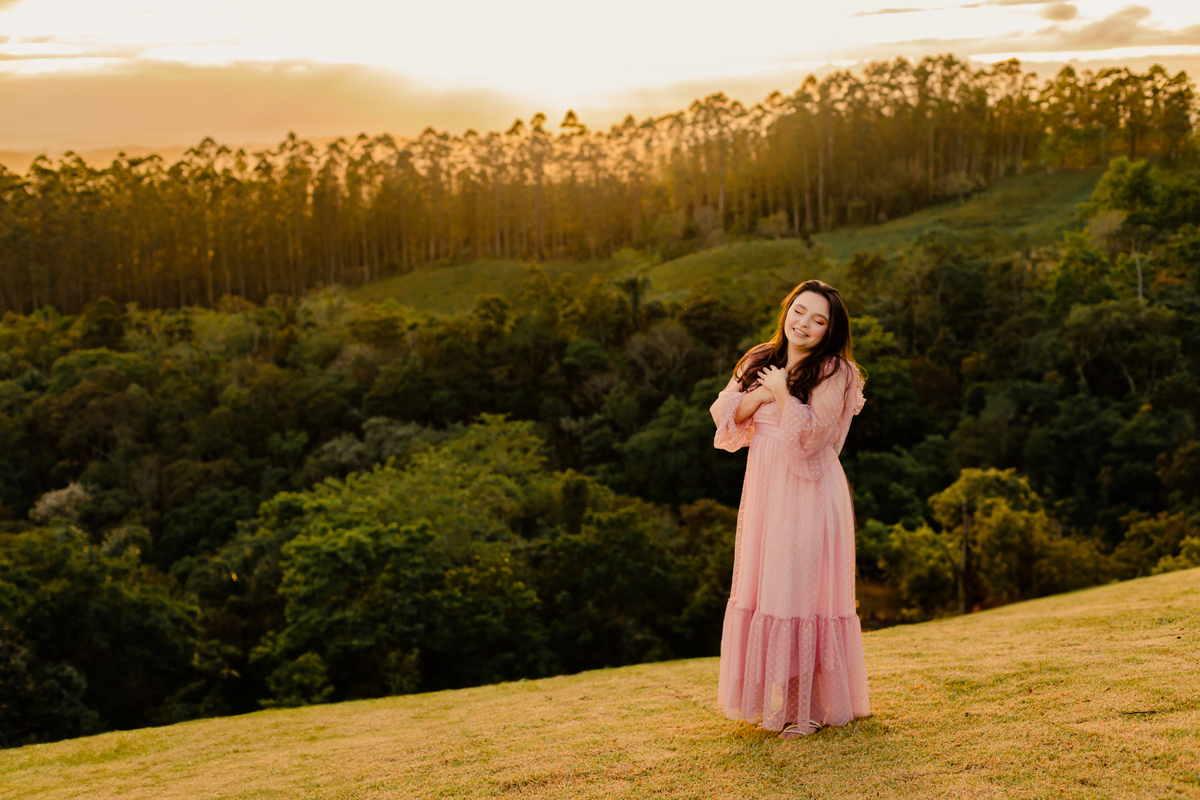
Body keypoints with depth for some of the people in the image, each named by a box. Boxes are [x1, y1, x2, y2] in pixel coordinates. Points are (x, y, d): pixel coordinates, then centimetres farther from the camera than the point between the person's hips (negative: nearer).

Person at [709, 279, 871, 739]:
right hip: (764, 491, 6)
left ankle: (812, 706, 5)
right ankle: (772, 698, 20)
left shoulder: (835, 373, -7)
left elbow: (810, 436, -17)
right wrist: (761, 395, -9)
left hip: (809, 494, -6)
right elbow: (725, 415, 5)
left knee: (802, 591, -5)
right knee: (764, 589, 9)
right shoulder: (759, 363, 12)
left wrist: (782, 392, -12)